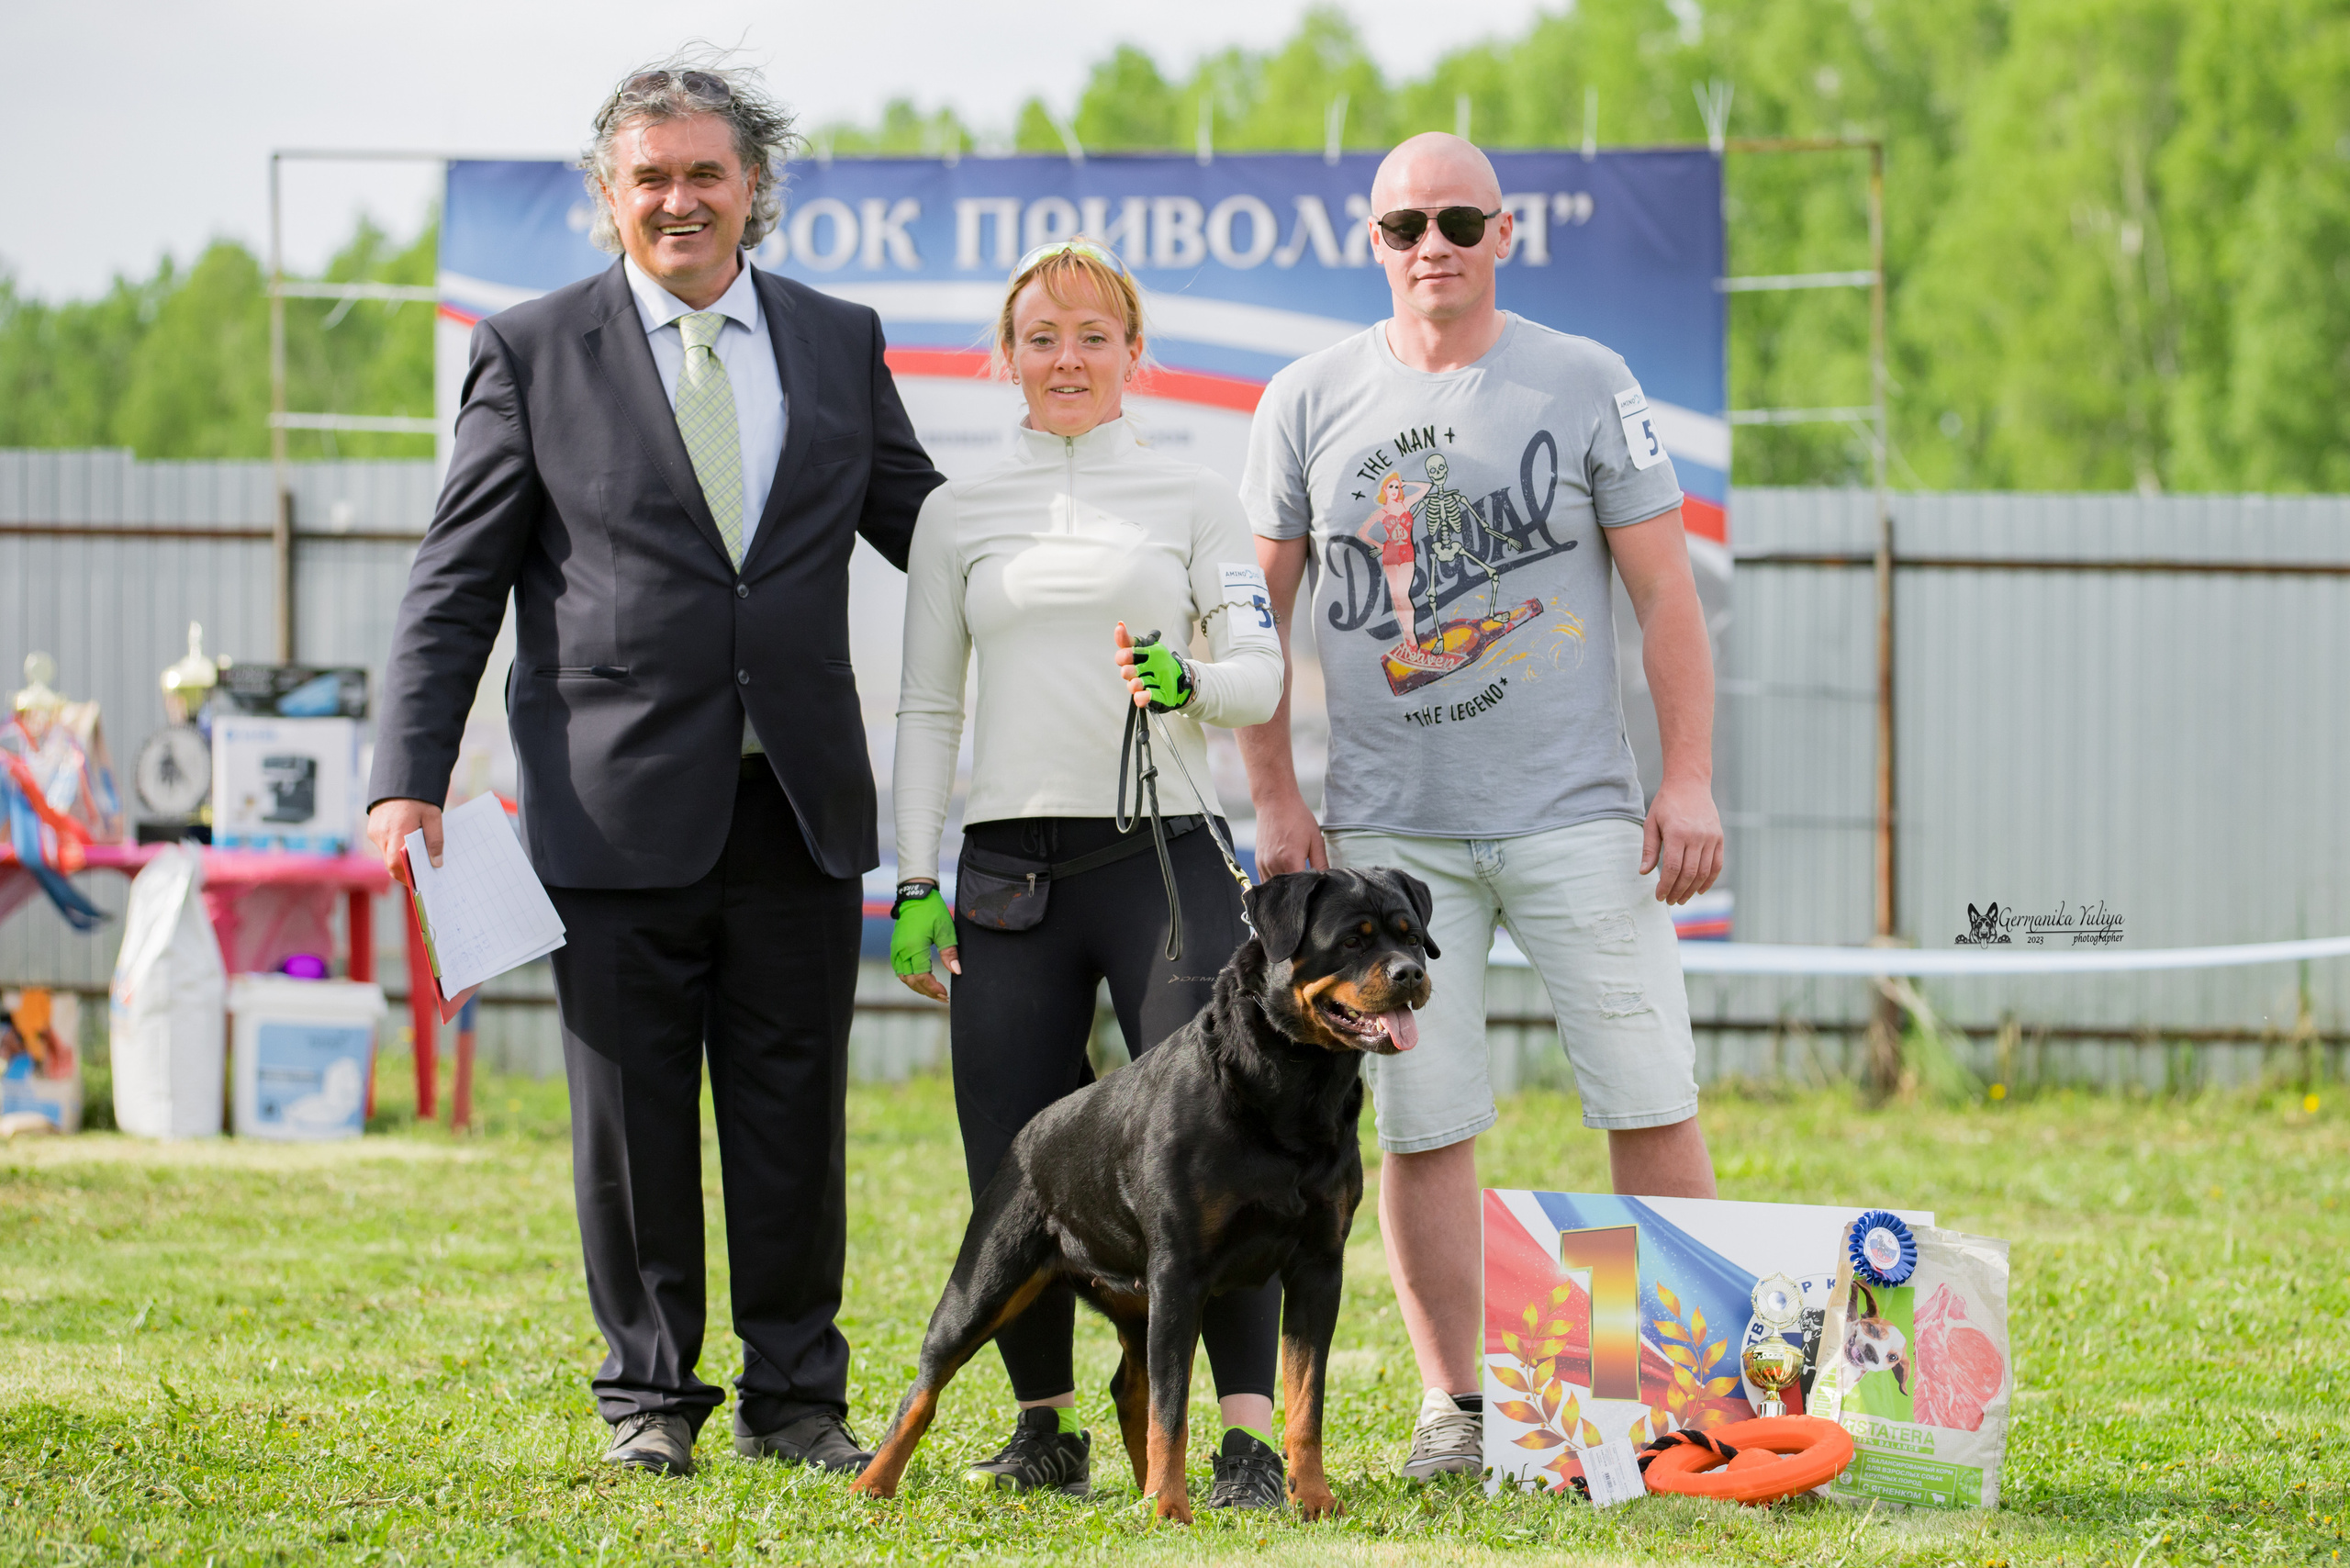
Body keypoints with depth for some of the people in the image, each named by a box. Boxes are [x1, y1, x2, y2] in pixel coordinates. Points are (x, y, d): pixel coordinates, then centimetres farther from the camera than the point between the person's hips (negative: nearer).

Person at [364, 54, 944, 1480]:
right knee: (634, 1118, 4)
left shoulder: (839, 343, 10)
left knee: (795, 1115, 5)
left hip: (797, 806, 2)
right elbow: (457, 586, 2)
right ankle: (651, 1398, 16)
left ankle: (795, 1394, 16)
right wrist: (409, 779, -6)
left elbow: (926, 526, 16)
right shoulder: (536, 354, 2)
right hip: (620, 811, -2)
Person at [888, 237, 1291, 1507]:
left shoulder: (1194, 498, 9)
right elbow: (926, 710, 14)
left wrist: (1187, 681, -20)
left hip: (1166, 854, -2)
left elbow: (1261, 673, 2)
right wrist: (913, 887, 6)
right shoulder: (957, 512, 13)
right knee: (1014, 1168, -1)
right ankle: (1046, 1426, 15)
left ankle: (1251, 1437, -13)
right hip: (1009, 870, 2)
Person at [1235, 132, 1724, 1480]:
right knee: (1420, 1123, 0)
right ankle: (1455, 1400, 9)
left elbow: (1665, 590, 4)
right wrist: (1276, 799, 4)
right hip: (1389, 824, 1)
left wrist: (1690, 778, -3)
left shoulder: (1585, 385, 4)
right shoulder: (1309, 402, 7)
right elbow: (1262, 610, 10)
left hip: (1575, 811, -1)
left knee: (1651, 1101, -4)